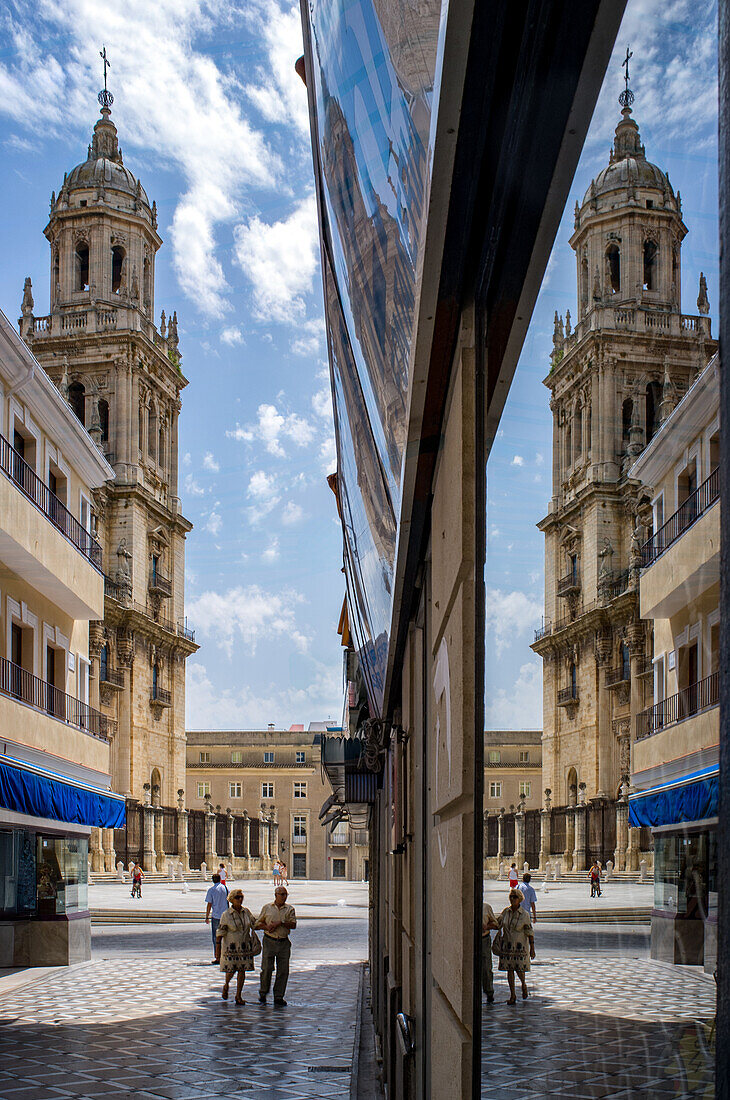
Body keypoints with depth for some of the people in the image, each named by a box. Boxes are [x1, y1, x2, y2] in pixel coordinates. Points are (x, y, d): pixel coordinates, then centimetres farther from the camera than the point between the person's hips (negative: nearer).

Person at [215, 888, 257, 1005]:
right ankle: (226, 985, 33)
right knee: (231, 970, 0)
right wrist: (218, 950, -11)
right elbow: (220, 933, -9)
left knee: (242, 970, 2)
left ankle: (238, 996, 11)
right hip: (231, 946, -3)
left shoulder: (247, 912, 1)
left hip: (244, 946, 3)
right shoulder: (226, 915, -10)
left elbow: (255, 925, 15)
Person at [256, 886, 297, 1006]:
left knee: (283, 971, 1)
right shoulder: (267, 908, 8)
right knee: (267, 969, -5)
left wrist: (281, 923, -15)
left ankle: (278, 997, 11)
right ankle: (263, 993, 14)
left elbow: (293, 925, -2)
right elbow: (258, 923, 11)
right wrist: (267, 927, -9)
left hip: (284, 942, 1)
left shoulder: (290, 909, 8)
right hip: (269, 941, -1)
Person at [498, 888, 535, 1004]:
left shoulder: (524, 915, -9)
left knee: (520, 968, -2)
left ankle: (523, 984, 32)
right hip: (507, 945, 3)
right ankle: (512, 996, 11)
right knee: (509, 969, 3)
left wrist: (532, 948, -6)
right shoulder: (505, 912, 0)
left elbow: (529, 932, -6)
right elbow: (498, 925, 5)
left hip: (520, 945, -3)